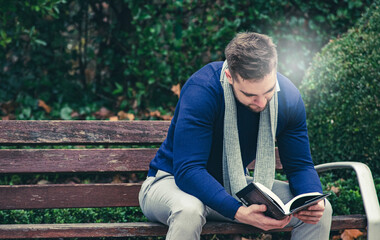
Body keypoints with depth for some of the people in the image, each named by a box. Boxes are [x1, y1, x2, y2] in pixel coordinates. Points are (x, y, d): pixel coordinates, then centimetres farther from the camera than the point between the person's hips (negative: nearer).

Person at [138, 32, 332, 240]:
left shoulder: (288, 96, -11)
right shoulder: (201, 90, -29)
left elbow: (300, 165, -3)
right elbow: (187, 170, -33)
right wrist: (238, 212, -47)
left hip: (236, 187, 5)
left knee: (321, 210, -12)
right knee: (188, 211, -41)